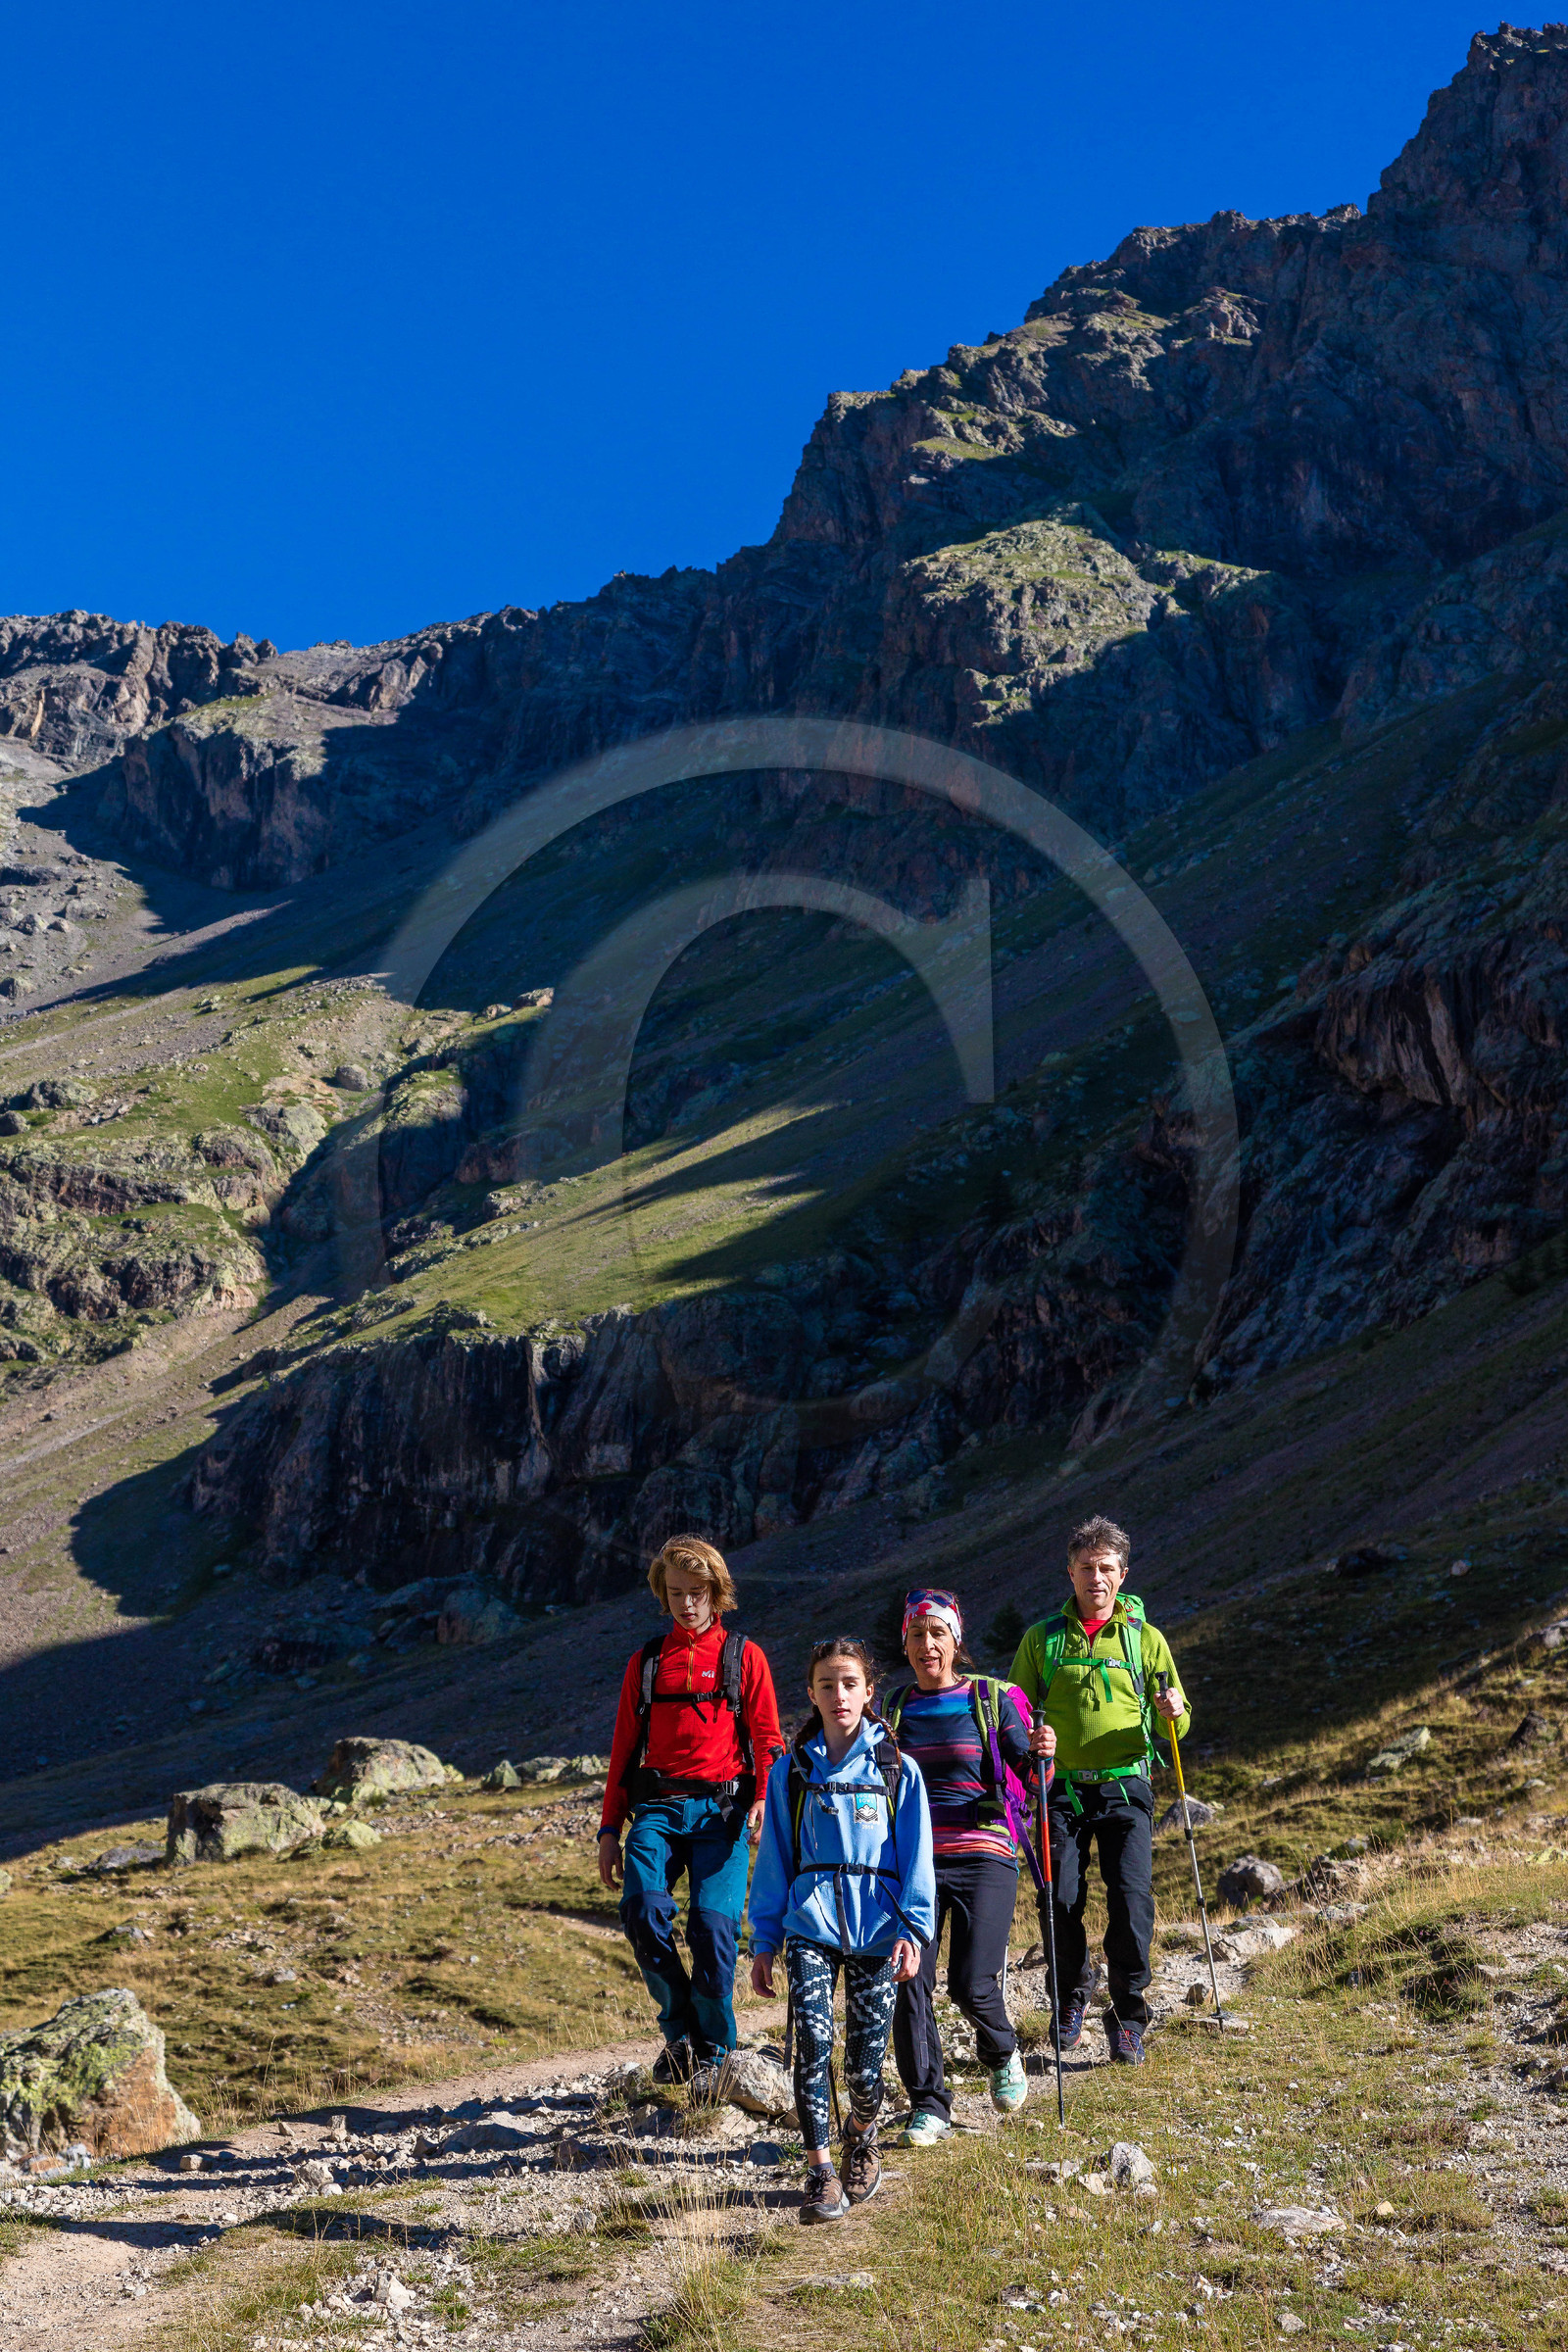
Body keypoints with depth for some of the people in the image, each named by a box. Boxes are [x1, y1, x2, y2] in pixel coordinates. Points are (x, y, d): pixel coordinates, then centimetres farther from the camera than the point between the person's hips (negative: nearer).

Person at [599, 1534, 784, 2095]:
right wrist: (610, 1828, 14)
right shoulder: (646, 1661, 17)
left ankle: (713, 2048, 8)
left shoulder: (743, 1656, 10)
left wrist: (765, 1799, -13)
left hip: (721, 1808, -2)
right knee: (643, 1909, -19)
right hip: (657, 1806, 2)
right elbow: (624, 1747, 19)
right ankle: (679, 2030, 3)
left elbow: (768, 1739, 6)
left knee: (713, 1922, -15)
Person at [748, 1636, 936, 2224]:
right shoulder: (792, 1770, 7)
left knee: (866, 2055, 1)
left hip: (876, 1927, 0)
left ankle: (861, 2133, 33)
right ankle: (820, 2172, -8)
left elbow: (915, 1858, 4)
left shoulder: (897, 1769, 4)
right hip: (810, 1926, 1)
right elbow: (773, 1859, 11)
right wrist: (764, 1940, 8)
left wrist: (913, 1929, -7)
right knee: (813, 2039, -16)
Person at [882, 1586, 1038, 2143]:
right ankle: (928, 2105, 7)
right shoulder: (894, 1709, 12)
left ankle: (1002, 2055, 23)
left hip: (983, 1855, -3)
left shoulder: (993, 1699, 4)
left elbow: (1025, 1774, 0)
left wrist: (1041, 1757, -21)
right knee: (909, 1982, -8)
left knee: (972, 1985, -11)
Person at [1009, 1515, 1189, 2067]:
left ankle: (1128, 2016, 7)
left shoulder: (1145, 1638, 8)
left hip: (1125, 1788, 0)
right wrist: (1029, 1737, -13)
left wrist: (1173, 1712, -12)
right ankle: (1074, 1989, 23)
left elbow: (1177, 1724, 12)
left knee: (1132, 1898, -12)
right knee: (1059, 1898, -7)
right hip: (1062, 1788, 0)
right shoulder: (1041, 1639, 8)